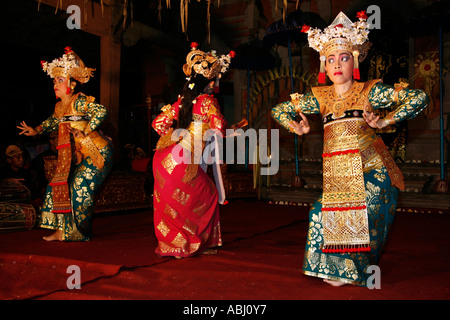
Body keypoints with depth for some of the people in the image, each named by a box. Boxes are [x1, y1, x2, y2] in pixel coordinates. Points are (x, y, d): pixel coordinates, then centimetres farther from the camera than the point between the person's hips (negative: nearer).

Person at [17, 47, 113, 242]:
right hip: (79, 156, 9)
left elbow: (101, 111, -30)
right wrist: (36, 130, 19)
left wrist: (84, 132, -27)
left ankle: (80, 232, 6)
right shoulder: (59, 106, 11)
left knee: (80, 186, -10)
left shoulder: (79, 101, -16)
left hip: (97, 152, -9)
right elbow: (53, 122, 32)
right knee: (63, 185, 7)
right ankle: (61, 231, 16)